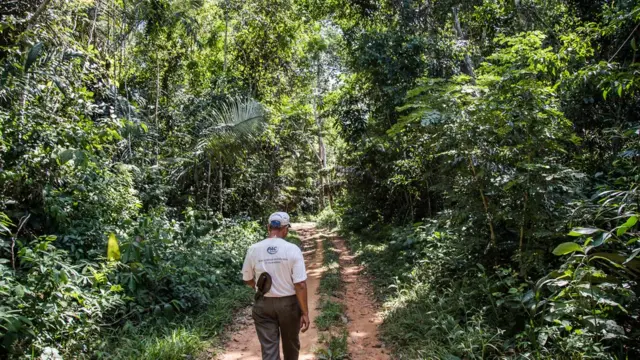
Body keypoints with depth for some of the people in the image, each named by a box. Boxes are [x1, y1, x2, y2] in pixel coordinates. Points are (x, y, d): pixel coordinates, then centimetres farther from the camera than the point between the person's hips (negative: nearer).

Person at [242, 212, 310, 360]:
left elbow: (247, 280, 6)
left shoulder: (253, 249, -6)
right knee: (290, 343, 22)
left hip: (263, 305, 1)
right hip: (289, 304, -1)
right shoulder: (292, 249, -14)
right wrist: (305, 313, -9)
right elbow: (300, 285, -17)